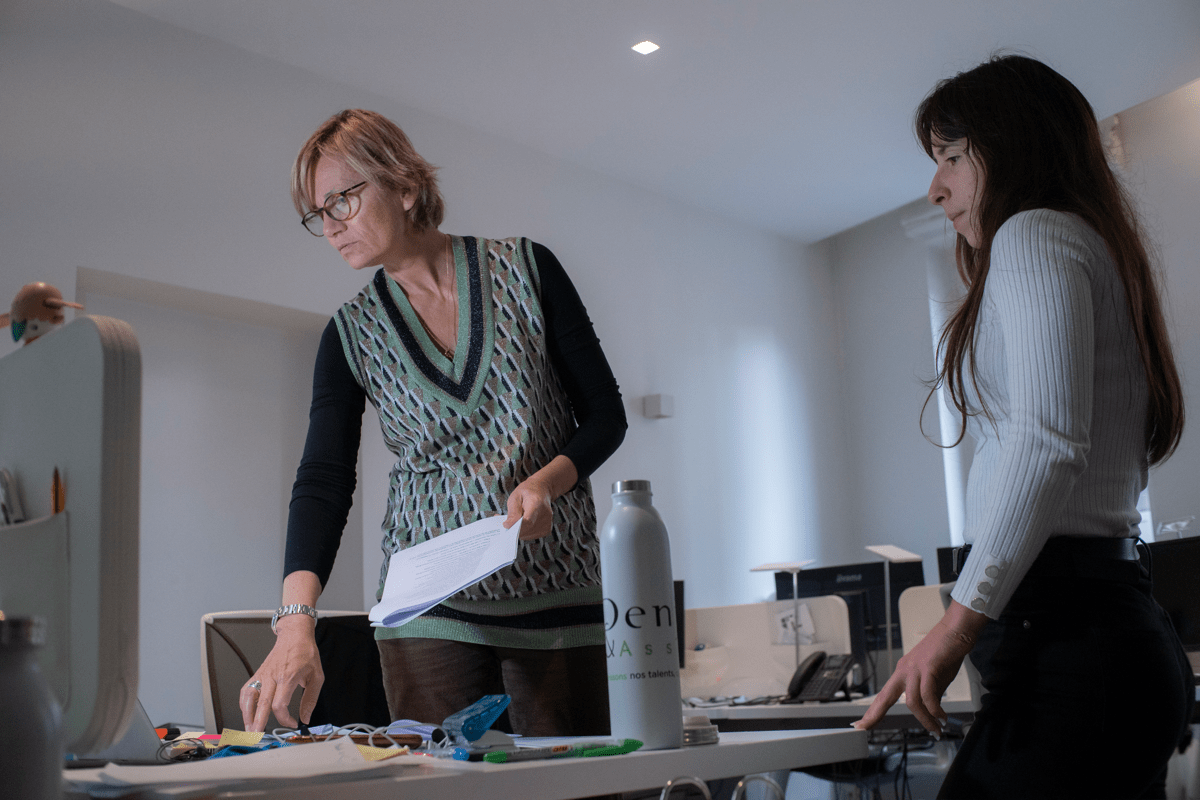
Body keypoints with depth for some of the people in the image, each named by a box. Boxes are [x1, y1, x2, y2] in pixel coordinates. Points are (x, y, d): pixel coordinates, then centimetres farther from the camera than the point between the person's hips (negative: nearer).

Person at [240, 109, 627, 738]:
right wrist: (296, 620, -22)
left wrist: (548, 479, -17)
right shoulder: (351, 334, 3)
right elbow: (323, 483, -7)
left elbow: (605, 414, 2)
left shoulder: (525, 269, -2)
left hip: (557, 593, -1)